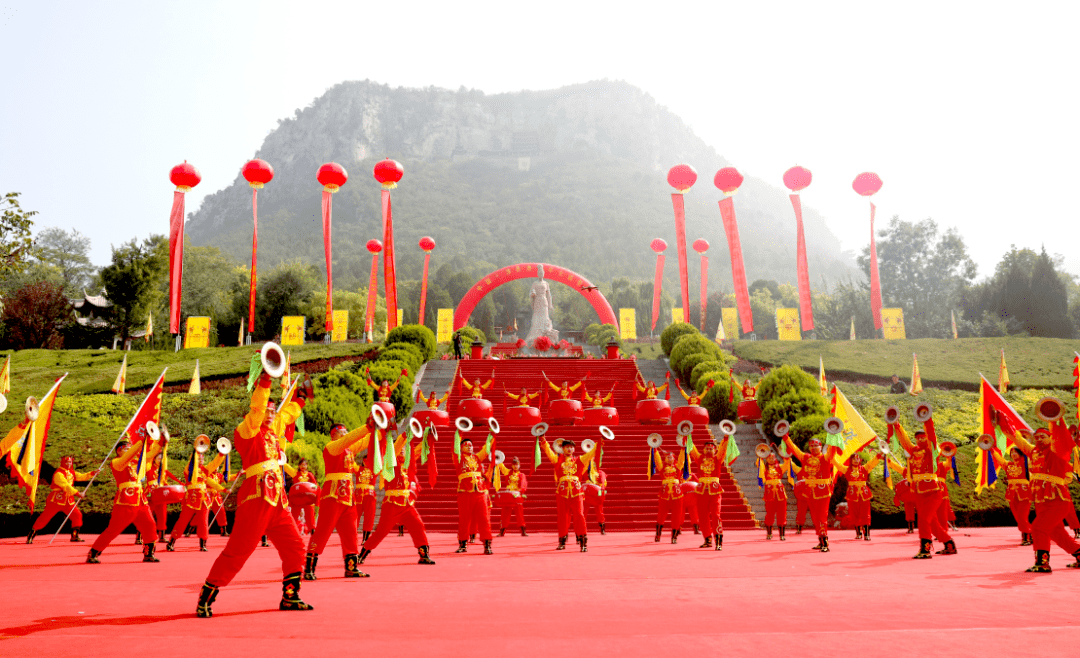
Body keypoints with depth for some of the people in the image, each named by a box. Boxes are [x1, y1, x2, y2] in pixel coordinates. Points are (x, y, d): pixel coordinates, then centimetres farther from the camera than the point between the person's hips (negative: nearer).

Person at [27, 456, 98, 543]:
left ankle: (74, 536, 9)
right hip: (55, 500, -7)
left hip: (68, 501, 7)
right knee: (45, 517, -3)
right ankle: (30, 536, 8)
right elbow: (66, 486, -26)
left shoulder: (72, 472, 11)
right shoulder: (59, 474, -17)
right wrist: (77, 493, -33)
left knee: (77, 515, 0)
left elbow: (81, 477, 9)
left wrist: (92, 474, -8)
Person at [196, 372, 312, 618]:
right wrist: (265, 380, -24)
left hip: (278, 500, 8)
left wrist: (301, 395, 41)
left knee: (295, 547, 7)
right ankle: (205, 598, 6)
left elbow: (288, 413, 36)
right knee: (237, 551, -7)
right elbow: (256, 408, -19)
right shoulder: (247, 431, -2)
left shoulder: (273, 429, 19)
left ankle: (290, 597, 16)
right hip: (256, 498, -8)